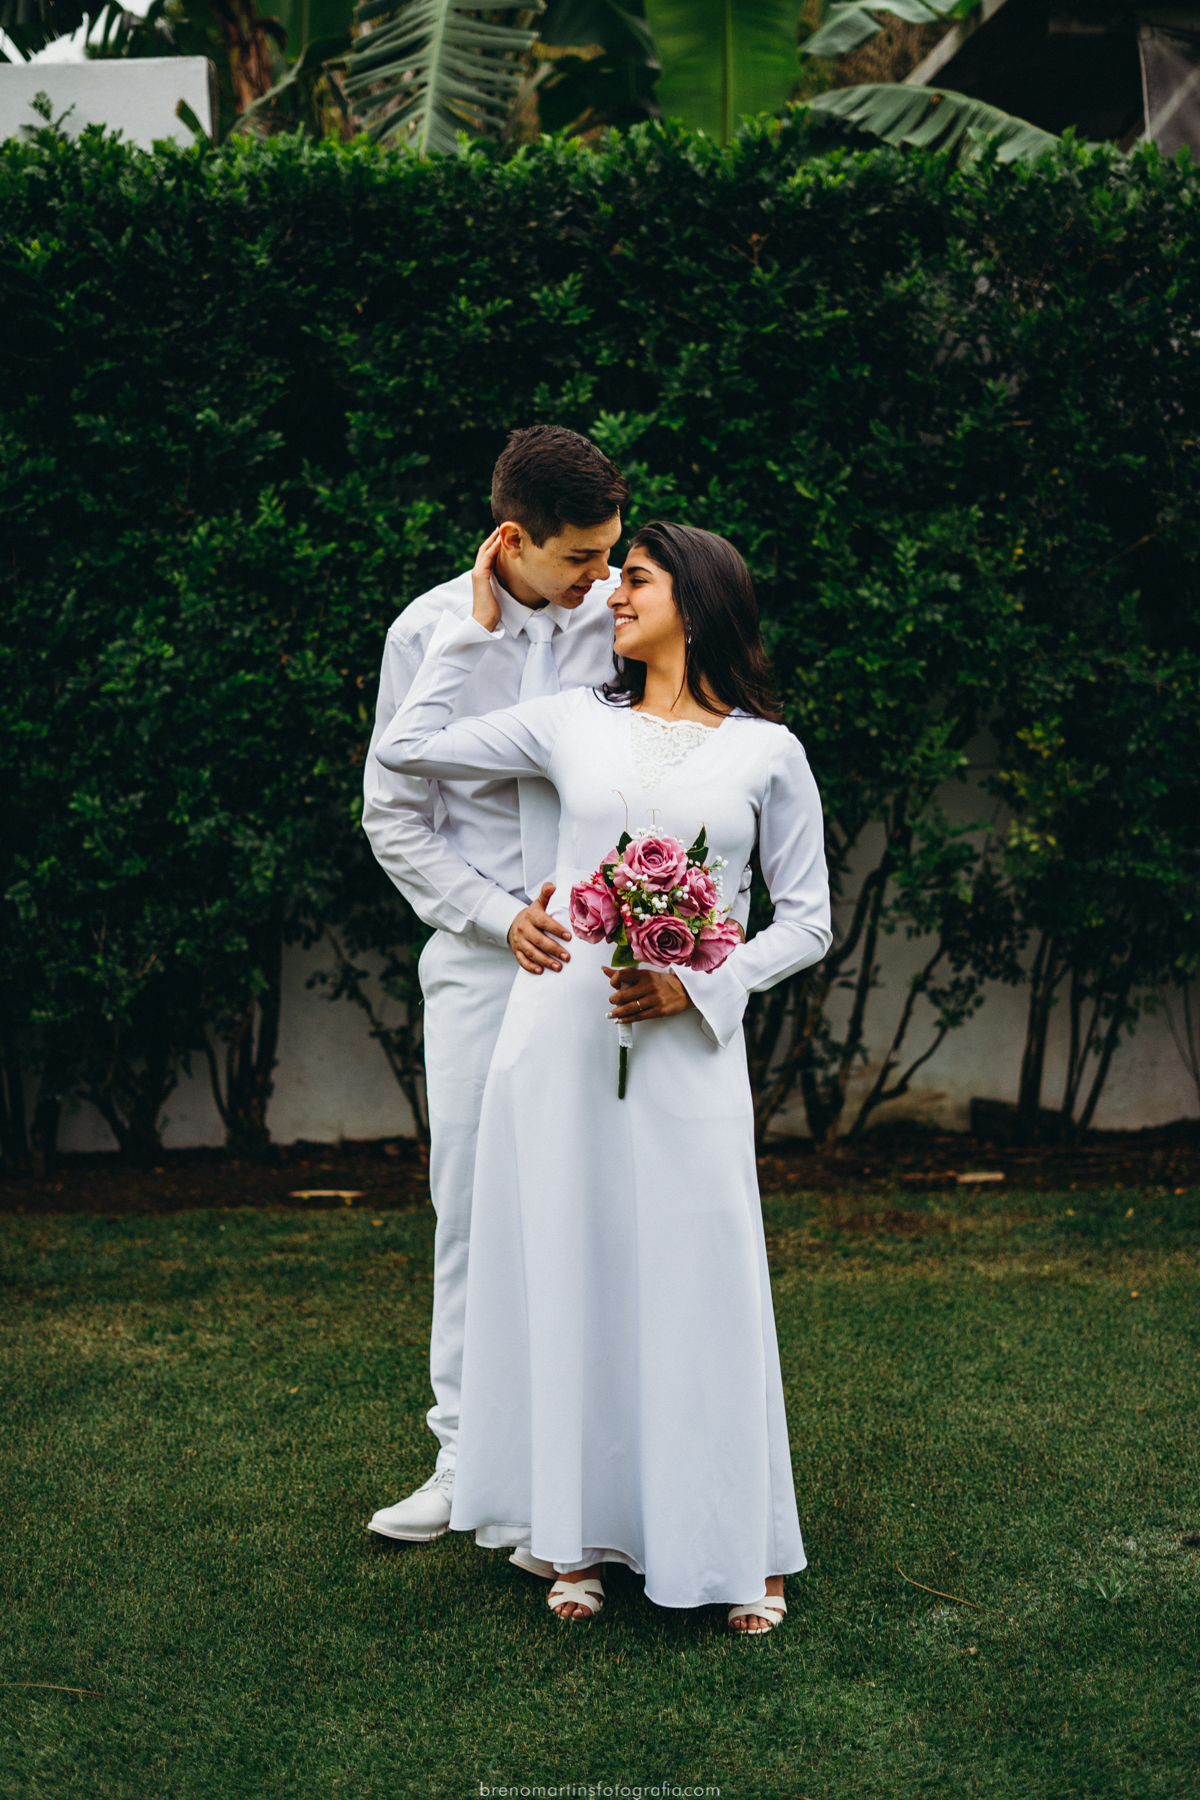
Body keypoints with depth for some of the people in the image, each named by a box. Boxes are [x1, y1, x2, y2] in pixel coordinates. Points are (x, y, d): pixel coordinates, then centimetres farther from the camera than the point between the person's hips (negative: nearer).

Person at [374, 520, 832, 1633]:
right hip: (562, 1031, 2)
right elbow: (408, 749, 11)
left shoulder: (766, 751, 5)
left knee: (698, 1280, -2)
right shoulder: (572, 724, 11)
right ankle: (586, 1534, 16)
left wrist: (701, 985, -8)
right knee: (569, 1277, 4)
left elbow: (807, 921, 7)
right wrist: (480, 625, 13)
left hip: (687, 1048, -2)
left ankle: (741, 1550, 12)